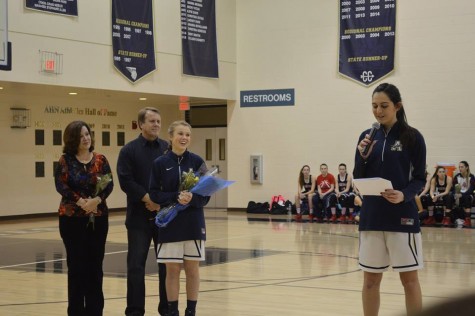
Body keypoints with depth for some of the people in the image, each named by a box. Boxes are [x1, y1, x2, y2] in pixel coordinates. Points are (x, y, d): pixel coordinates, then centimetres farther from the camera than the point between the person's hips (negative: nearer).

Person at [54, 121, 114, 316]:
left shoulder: (100, 160, 5)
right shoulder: (65, 160, -1)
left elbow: (109, 184, -2)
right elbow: (61, 185, -10)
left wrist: (98, 199, -20)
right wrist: (80, 201, -22)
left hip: (98, 217, 3)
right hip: (72, 218, -2)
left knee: (95, 263, 6)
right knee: (76, 264, 1)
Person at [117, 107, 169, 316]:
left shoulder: (168, 149, 8)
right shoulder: (129, 150, 1)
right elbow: (126, 181, -9)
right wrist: (149, 198, -16)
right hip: (139, 216, -2)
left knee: (167, 263, 7)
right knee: (136, 265, -1)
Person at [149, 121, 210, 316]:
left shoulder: (197, 161, 0)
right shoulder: (160, 163, -2)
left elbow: (206, 194, 0)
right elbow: (154, 194, -3)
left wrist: (192, 198, -20)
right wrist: (176, 197, -19)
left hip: (193, 223, 1)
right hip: (170, 224, -1)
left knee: (192, 269, 6)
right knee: (172, 270, 4)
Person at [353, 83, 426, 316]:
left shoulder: (412, 137, -3)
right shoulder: (367, 137, 7)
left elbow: (419, 179, -3)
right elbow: (358, 180, 6)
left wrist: (404, 195, -22)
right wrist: (363, 156, -11)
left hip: (402, 216, -3)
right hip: (371, 216, 4)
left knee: (409, 279, 3)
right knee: (370, 280, 9)